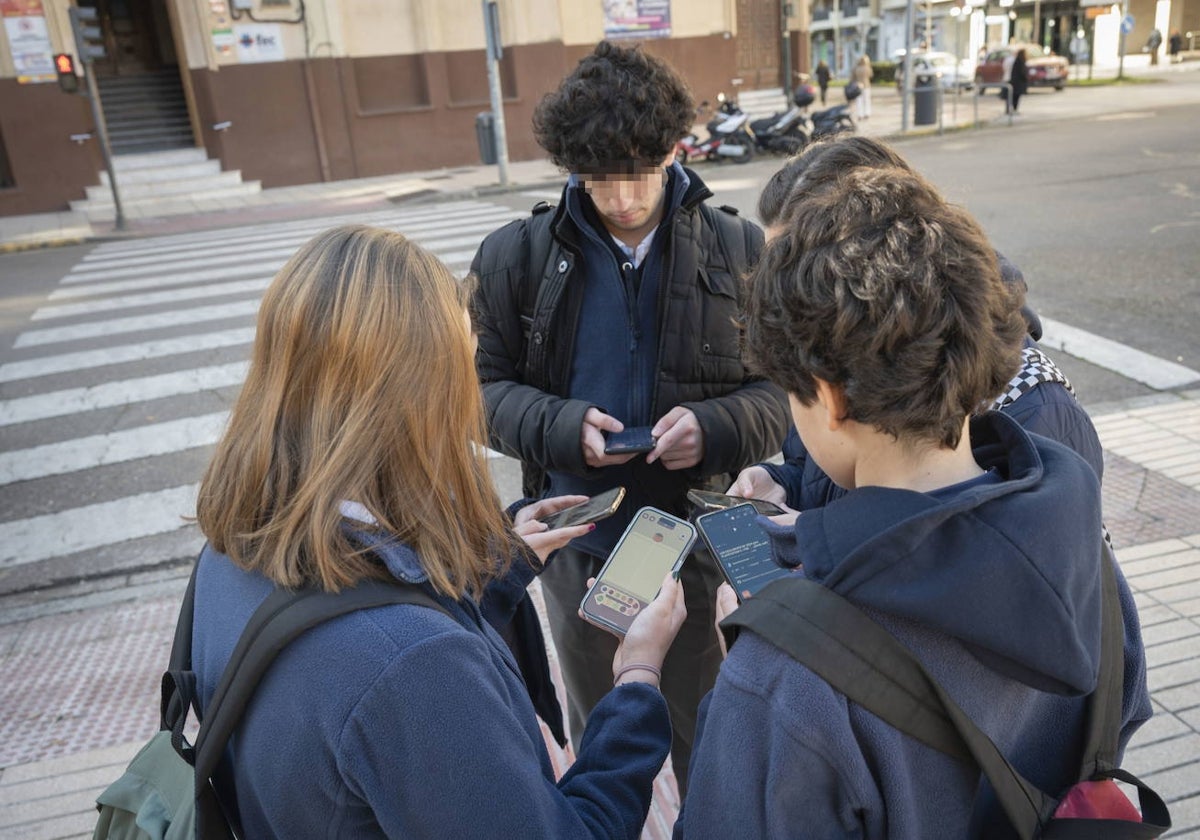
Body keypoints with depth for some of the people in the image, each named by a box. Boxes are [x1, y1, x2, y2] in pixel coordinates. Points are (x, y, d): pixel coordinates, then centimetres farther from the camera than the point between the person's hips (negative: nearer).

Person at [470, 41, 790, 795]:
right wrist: (562, 427, -20)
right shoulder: (518, 255, -4)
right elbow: (490, 384, 1)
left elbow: (786, 387, -1)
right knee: (599, 742, 23)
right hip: (578, 545, 1)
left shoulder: (739, 250, -5)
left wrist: (716, 428, -22)